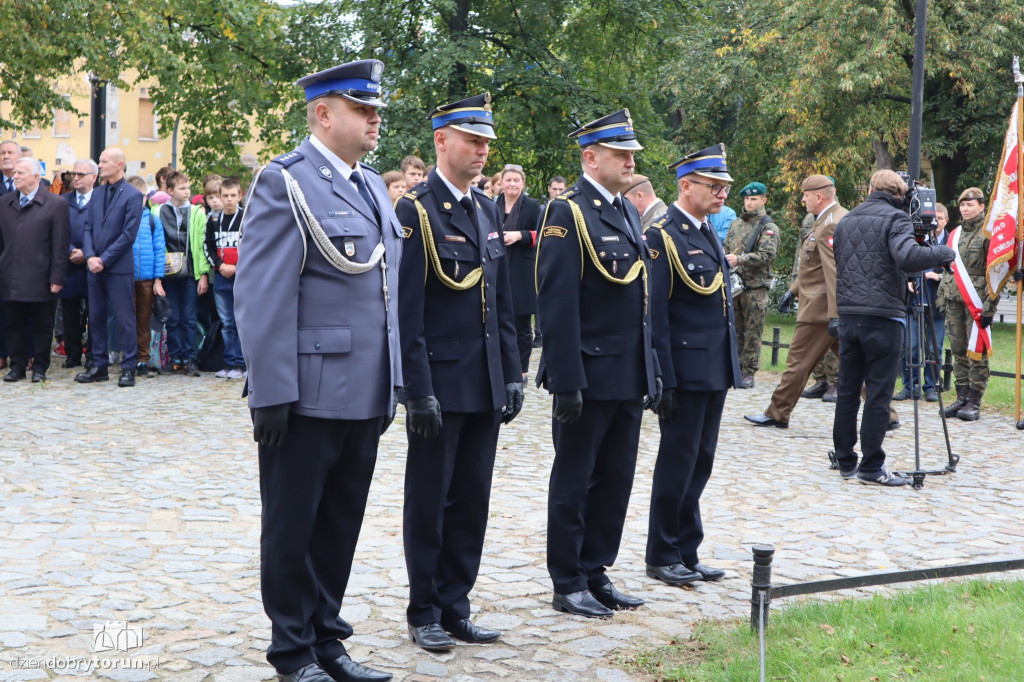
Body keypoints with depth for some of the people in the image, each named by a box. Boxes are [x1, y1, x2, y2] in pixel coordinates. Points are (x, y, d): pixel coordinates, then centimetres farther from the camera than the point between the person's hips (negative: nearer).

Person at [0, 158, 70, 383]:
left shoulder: (55, 204, -4)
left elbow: (60, 246, -6)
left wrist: (57, 278, -10)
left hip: (40, 279, -4)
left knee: (42, 326, 5)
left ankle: (40, 368, 15)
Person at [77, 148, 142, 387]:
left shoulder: (133, 195, -6)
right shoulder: (97, 195, 13)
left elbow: (129, 234, -11)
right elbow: (88, 229, 11)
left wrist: (104, 259, -12)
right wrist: (90, 256, -6)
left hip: (119, 268, -6)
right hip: (95, 268, 6)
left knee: (125, 319, -2)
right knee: (95, 318, 10)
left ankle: (128, 367, 3)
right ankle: (99, 365, 18)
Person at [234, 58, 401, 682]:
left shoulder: (374, 186, 15)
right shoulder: (285, 183, -9)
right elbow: (262, 296, -15)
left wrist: (392, 383, 15)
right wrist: (271, 393, -18)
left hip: (365, 396, 7)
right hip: (308, 393, -7)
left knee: (341, 525, 15)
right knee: (293, 528, 7)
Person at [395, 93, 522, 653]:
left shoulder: (489, 211, 12)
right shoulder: (414, 211, -10)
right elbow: (407, 311, -14)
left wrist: (511, 374, 10)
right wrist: (419, 391, -16)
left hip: (485, 388, 7)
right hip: (440, 385, -7)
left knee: (472, 501, 12)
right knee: (429, 502, 5)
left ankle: (455, 607, 24)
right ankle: (425, 614, 18)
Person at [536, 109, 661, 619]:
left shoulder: (628, 212, 15)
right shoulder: (567, 212, -12)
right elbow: (556, 303, -17)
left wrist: (652, 367, 16)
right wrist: (566, 381, -20)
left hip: (630, 378, 8)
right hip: (589, 377, -8)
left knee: (615, 479, 14)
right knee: (573, 484, 4)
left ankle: (595, 573, 26)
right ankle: (568, 585, 15)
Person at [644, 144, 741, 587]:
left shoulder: (708, 234, 15)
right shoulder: (662, 235, -12)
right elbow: (655, 314, -16)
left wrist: (731, 367, 16)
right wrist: (663, 380, -18)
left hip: (715, 372, 8)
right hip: (686, 371, -8)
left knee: (699, 463, 13)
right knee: (677, 463, 1)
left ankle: (686, 553, 23)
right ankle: (662, 556, 14)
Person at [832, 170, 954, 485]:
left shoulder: (845, 221, 14)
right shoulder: (895, 219, -6)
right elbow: (907, 257, -22)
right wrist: (943, 252, -8)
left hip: (848, 316, 6)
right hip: (882, 317, -6)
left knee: (848, 391, 10)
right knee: (878, 394, -2)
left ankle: (845, 461, 15)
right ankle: (871, 467, 0)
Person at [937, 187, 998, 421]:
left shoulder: (988, 233, -4)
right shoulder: (955, 233, 16)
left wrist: (990, 305, -14)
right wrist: (942, 296, 16)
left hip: (977, 301, -7)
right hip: (954, 300, 7)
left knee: (977, 352, -4)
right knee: (958, 350, 8)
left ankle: (975, 402, -1)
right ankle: (962, 397, 15)